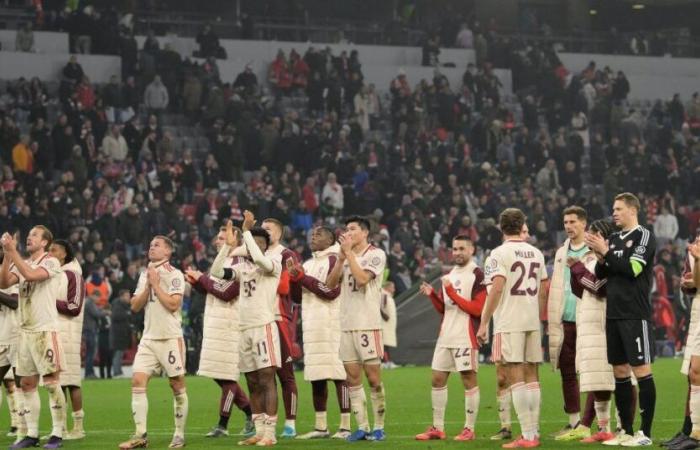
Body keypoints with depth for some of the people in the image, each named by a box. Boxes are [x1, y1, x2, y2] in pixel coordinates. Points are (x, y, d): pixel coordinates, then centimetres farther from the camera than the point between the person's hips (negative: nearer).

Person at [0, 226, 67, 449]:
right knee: (27, 383, 7)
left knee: (51, 382, -7)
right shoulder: (22, 263, 14)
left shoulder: (51, 262, -5)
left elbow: (31, 275, -23)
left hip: (45, 330, -7)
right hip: (26, 331, 7)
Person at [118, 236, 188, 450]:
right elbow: (135, 306, 9)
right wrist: (148, 286, -4)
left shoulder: (174, 275, -5)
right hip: (149, 338, 6)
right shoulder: (145, 275, 14)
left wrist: (156, 284, -10)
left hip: (170, 338, -5)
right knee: (138, 381, -7)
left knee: (177, 386, 1)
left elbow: (173, 304, -16)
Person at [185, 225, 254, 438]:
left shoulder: (238, 263, -13)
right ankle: (251, 413, 21)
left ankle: (223, 424, 1)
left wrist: (202, 278, -10)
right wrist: (197, 282, 4)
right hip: (215, 326, 10)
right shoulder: (221, 262, 17)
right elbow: (212, 290, 23)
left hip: (228, 326, -10)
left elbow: (226, 291, -20)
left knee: (226, 376, -4)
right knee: (221, 375, 12)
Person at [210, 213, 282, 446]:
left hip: (264, 327, -7)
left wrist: (247, 231, -18)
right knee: (253, 383, 8)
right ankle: (259, 431, 13)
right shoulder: (243, 267, 14)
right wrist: (228, 245, -2)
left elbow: (260, 260, -26)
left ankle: (270, 433, -13)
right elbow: (216, 272, 4)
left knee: (266, 380, -10)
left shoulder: (273, 264, -4)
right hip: (245, 330, 7)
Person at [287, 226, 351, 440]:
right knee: (316, 377, 9)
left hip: (331, 324, -9)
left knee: (338, 374, -10)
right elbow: (298, 297, 22)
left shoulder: (334, 260, -6)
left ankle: (346, 426, -10)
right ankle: (321, 427, 13)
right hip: (311, 326, 9)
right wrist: (294, 278, 4)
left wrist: (303, 278, -13)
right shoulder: (308, 264, 20)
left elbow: (332, 291, -17)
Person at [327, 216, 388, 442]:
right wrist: (341, 258, -4)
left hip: (368, 324, -6)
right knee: (353, 378, 4)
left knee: (373, 378, -5)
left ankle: (379, 427, 1)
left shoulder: (375, 255, -3)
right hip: (347, 325, 6)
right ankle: (362, 427, 8)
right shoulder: (346, 256, 16)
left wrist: (349, 252, -10)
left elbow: (361, 278, -17)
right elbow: (331, 283, 7)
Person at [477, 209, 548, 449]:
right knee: (531, 376, 11)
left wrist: (484, 323, -13)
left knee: (515, 377, -7)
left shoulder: (500, 253, -8)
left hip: (509, 323, -6)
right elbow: (543, 290, 14)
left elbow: (497, 288, -16)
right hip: (532, 321, 6)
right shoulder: (536, 253, 10)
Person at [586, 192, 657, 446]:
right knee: (620, 371, 9)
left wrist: (606, 252, -12)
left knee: (641, 370, -7)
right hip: (613, 315, 8)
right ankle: (626, 431, 15)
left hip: (635, 315, -8)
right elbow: (600, 274, 15)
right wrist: (599, 256, -4)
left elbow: (632, 268, -17)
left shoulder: (644, 236, -5)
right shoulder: (614, 238, 15)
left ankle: (645, 433, -6)